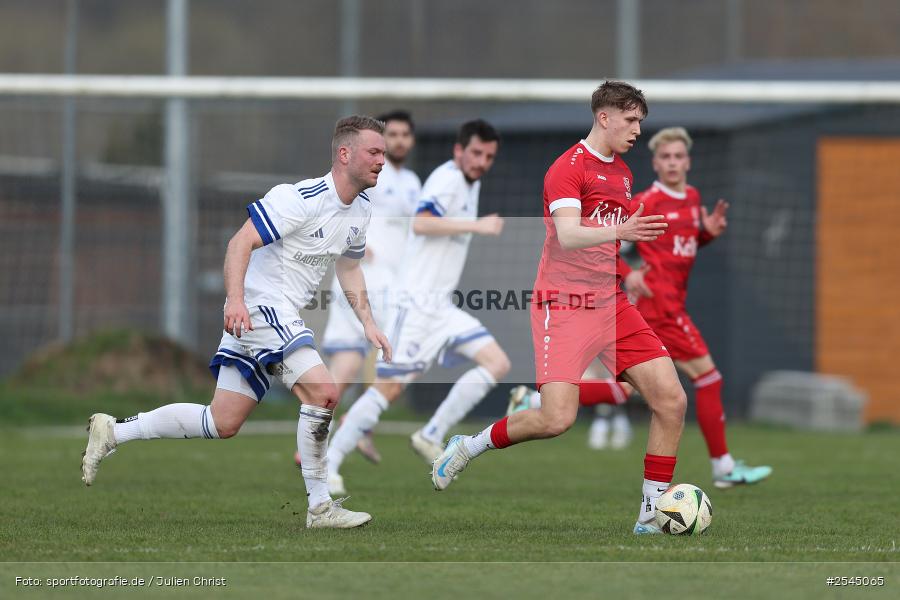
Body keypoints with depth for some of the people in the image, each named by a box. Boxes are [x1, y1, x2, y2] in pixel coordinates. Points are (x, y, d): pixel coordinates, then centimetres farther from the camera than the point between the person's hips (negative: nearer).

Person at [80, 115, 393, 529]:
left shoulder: (360, 211, 10)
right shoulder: (301, 198, -18)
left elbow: (349, 267, 25)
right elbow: (241, 242, -22)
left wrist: (367, 323, 15)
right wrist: (235, 299, -35)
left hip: (283, 316, 9)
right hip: (258, 306, -9)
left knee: (222, 424, 9)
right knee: (323, 392, -22)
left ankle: (113, 432, 19)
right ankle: (320, 507, -15)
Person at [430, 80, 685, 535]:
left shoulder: (622, 173, 15)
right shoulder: (568, 169, -11)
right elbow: (567, 237, -28)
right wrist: (619, 232, -42)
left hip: (613, 306, 8)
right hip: (564, 306, -8)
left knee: (672, 400, -6)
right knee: (557, 418, -19)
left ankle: (653, 514, 3)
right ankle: (467, 448, 7)